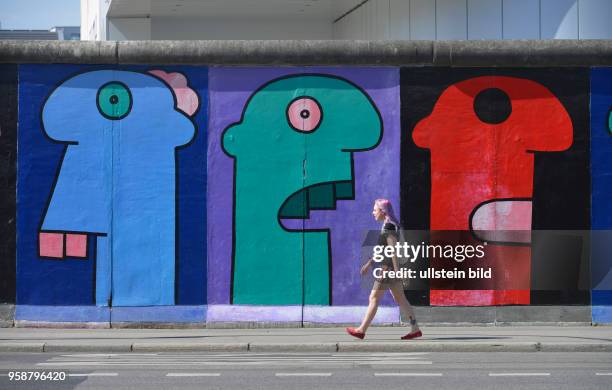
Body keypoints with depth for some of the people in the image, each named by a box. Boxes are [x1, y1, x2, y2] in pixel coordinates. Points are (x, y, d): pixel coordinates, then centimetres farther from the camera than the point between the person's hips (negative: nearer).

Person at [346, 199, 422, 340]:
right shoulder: (389, 226, 16)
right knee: (400, 299, 8)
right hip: (389, 267, 10)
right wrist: (369, 263, 25)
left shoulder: (389, 226, -14)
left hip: (388, 267, -10)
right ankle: (415, 329, 6)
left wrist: (397, 269, -22)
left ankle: (361, 330, 0)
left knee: (374, 298, -4)